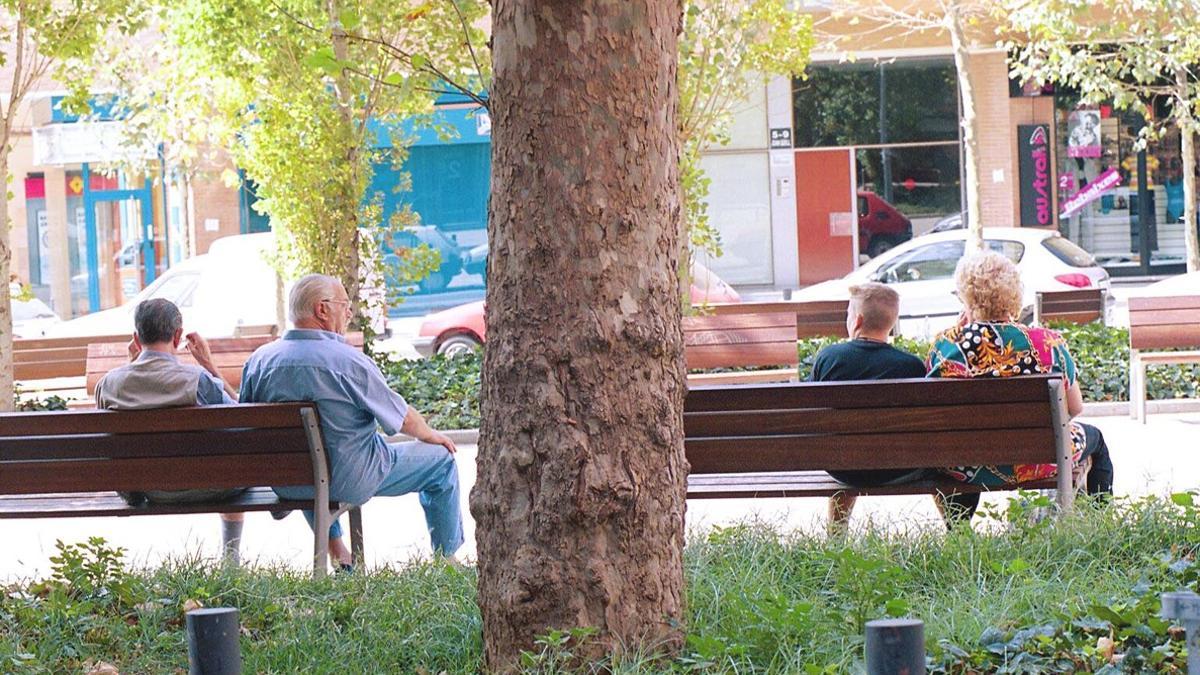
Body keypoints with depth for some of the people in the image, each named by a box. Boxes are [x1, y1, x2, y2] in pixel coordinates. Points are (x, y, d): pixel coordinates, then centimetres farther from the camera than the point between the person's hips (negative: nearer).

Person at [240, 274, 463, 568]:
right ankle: (446, 558, 24)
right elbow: (404, 418, -8)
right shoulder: (349, 361, -21)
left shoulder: (259, 359, -7)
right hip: (350, 482, -6)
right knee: (441, 460, 13)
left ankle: (336, 550, 45)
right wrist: (430, 435, 14)